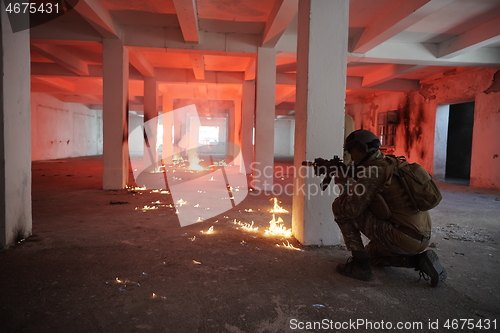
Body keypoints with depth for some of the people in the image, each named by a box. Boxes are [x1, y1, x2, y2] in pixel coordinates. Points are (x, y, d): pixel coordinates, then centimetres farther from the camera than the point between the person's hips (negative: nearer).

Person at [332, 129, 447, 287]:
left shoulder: (373, 170, -16)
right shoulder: (388, 163, 13)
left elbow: (351, 209, -16)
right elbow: (363, 196, 24)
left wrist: (344, 184, 0)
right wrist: (348, 182, 13)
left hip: (404, 237, -10)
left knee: (339, 206, -6)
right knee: (372, 254, 35)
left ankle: (359, 265, 0)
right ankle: (418, 260, 13)